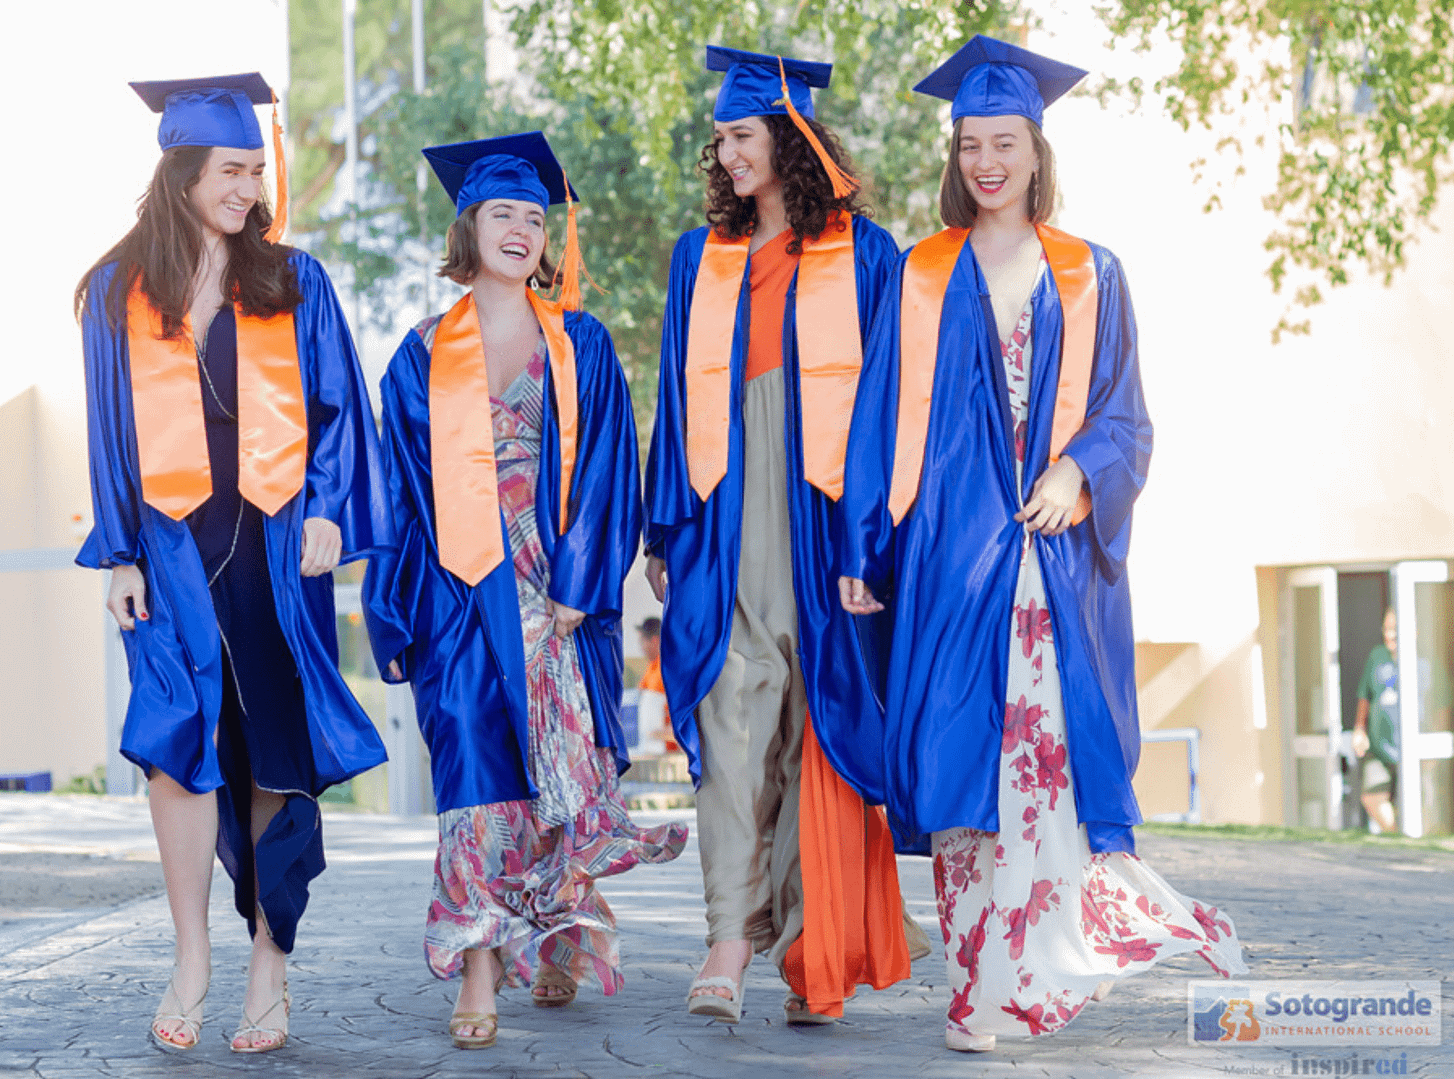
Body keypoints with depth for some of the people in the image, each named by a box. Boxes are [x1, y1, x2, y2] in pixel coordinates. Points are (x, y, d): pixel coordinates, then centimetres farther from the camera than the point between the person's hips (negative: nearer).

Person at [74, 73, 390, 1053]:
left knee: (273, 750, 0)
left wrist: (326, 508, -7)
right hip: (174, 541, 0)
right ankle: (192, 954, -8)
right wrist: (120, 553, 1)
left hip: (276, 539, 1)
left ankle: (270, 962, 9)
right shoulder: (121, 291, 7)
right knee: (180, 727, -16)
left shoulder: (293, 283, 7)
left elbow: (338, 407, 7)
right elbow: (111, 429, 8)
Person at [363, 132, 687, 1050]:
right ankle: (479, 975, -8)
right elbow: (405, 488, 9)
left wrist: (579, 582, -8)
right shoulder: (426, 355, 9)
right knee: (478, 766, -7)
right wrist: (400, 613, 3)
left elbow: (606, 471, 2)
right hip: (465, 593, 0)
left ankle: (560, 943, 18)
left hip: (557, 585, 0)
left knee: (562, 767, 1)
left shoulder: (581, 344, 7)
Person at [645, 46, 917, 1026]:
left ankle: (814, 948, 6)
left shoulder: (861, 255, 5)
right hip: (727, 527, 2)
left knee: (820, 723, -1)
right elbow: (680, 400, 16)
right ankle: (730, 943, -14)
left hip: (824, 516, -2)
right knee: (732, 721, -8)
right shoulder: (702, 261, 16)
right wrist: (667, 530, 9)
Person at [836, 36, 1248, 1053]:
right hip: (953, 550, 0)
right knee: (967, 755, -5)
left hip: (1058, 550, 0)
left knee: (1051, 749, -7)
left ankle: (1006, 982, 0)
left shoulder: (1089, 276, 12)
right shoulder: (923, 278, 11)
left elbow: (1124, 415, 8)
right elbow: (884, 420, 9)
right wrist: (862, 548, 2)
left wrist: (1079, 471, -13)